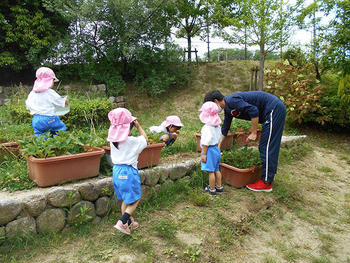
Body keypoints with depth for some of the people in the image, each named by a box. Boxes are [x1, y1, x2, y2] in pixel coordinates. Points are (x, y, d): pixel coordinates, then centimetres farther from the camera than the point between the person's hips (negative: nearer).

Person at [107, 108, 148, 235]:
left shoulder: (113, 139, -2)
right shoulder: (132, 141, -19)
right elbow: (145, 139, 0)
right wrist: (138, 126, 3)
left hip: (116, 171, 7)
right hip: (129, 172, -7)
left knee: (125, 200, 20)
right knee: (135, 200, 10)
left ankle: (128, 222, 33)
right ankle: (122, 222, 0)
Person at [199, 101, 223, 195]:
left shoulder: (207, 127, -20)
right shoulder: (217, 126, 7)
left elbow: (206, 142, -21)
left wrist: (204, 154, -16)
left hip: (209, 150, -9)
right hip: (216, 149, 9)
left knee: (211, 171, 1)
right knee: (216, 169, 18)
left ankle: (212, 189, 11)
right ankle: (219, 187, 29)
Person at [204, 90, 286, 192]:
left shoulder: (231, 101, -18)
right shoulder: (228, 109, 14)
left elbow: (253, 111, -25)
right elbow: (225, 128, 24)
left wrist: (254, 133, -17)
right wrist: (218, 146, 29)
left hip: (274, 109, -10)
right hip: (276, 110, 10)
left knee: (266, 147, -6)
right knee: (271, 147, 15)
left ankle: (266, 182, 1)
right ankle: (269, 175, 26)